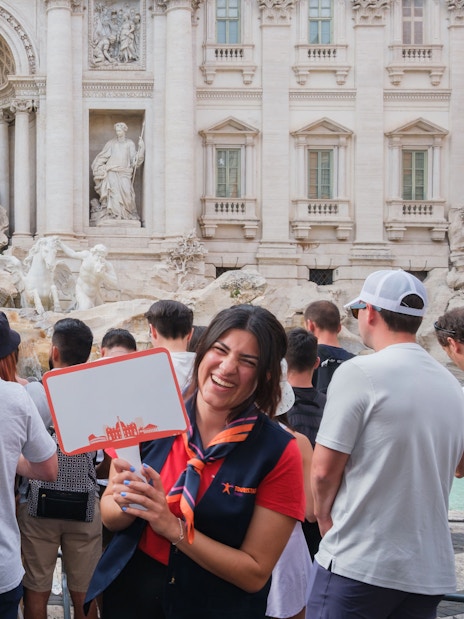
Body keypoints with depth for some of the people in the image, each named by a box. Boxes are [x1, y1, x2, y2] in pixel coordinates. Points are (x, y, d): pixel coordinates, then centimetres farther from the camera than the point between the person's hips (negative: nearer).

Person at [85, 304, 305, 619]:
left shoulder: (279, 452, -16)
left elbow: (255, 573, -15)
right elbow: (109, 516, -1)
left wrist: (173, 527, -24)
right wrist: (126, 504, -22)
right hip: (128, 593, 2)